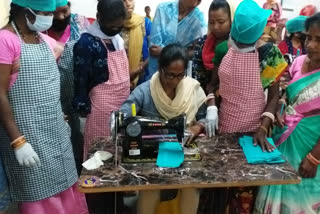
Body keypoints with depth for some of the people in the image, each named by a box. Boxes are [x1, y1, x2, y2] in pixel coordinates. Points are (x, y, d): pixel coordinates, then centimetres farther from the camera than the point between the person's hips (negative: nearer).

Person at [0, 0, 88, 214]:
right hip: (27, 133, -7)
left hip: (56, 131, 7)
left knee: (65, 189, 15)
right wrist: (17, 141, -19)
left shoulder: (47, 41, 9)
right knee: (40, 196, 5)